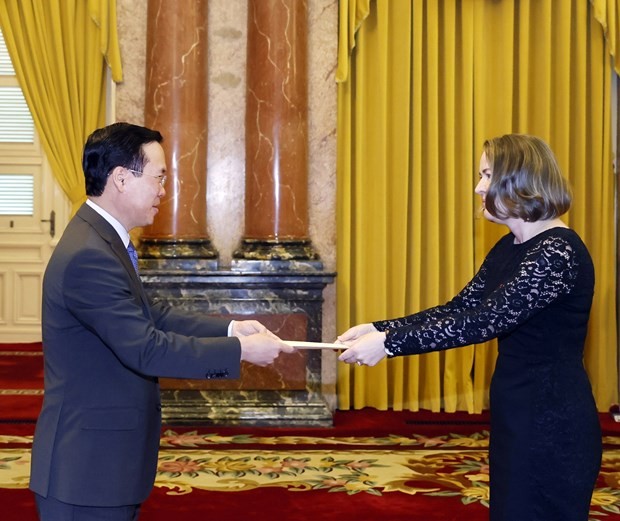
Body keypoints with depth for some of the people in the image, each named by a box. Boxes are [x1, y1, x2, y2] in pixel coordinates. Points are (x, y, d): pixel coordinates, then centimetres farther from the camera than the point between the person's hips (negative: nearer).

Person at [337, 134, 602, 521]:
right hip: (517, 415, 9)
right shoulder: (510, 248, 9)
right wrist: (380, 328, -5)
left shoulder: (559, 252, -21)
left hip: (553, 425, -9)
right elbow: (459, 309, 7)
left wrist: (390, 343, -26)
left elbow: (486, 321, -27)